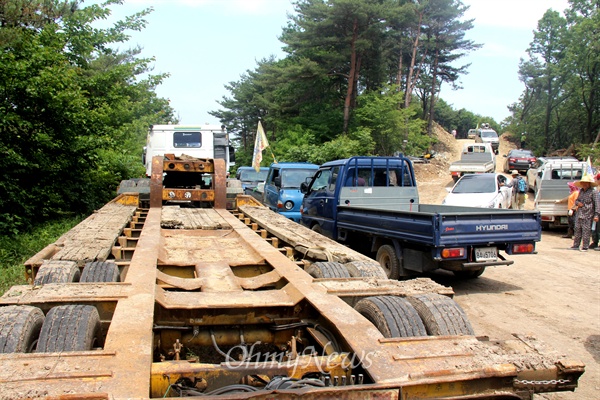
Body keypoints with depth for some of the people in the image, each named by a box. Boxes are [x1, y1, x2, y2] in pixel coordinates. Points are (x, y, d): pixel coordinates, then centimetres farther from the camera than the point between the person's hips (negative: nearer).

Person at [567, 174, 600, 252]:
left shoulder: (593, 192, -8)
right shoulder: (581, 191, 14)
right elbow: (576, 200, 25)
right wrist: (578, 203, -1)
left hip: (587, 216, -7)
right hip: (579, 214, 7)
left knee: (586, 231, -3)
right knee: (577, 230, 11)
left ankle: (585, 247, 4)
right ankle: (576, 245, 19)